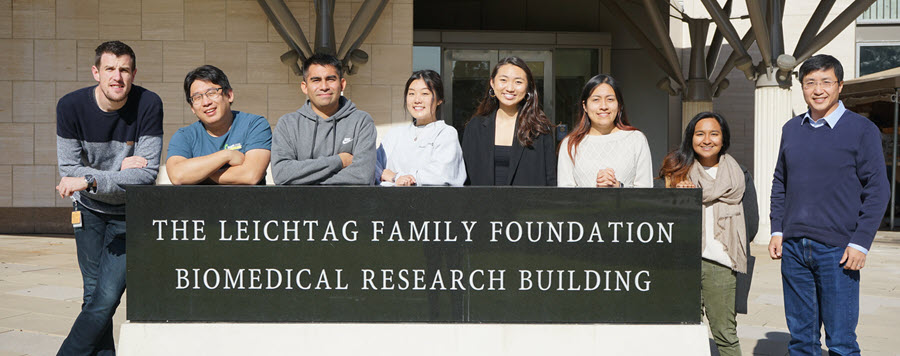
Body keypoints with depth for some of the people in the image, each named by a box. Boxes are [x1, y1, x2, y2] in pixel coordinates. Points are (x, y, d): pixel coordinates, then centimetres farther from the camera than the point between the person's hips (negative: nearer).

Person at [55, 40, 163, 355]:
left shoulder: (148, 105, -17)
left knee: (107, 297, -9)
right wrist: (120, 171, -21)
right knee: (94, 295, -1)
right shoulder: (71, 106, -11)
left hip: (131, 214, -2)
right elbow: (69, 170, -10)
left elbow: (147, 173, -20)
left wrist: (90, 181, -30)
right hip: (90, 212, 2)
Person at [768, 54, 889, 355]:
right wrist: (777, 230, 8)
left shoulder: (861, 130, -2)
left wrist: (860, 243, -11)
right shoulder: (791, 129, 11)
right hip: (793, 248, 4)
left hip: (837, 251, -4)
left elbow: (877, 191, -4)